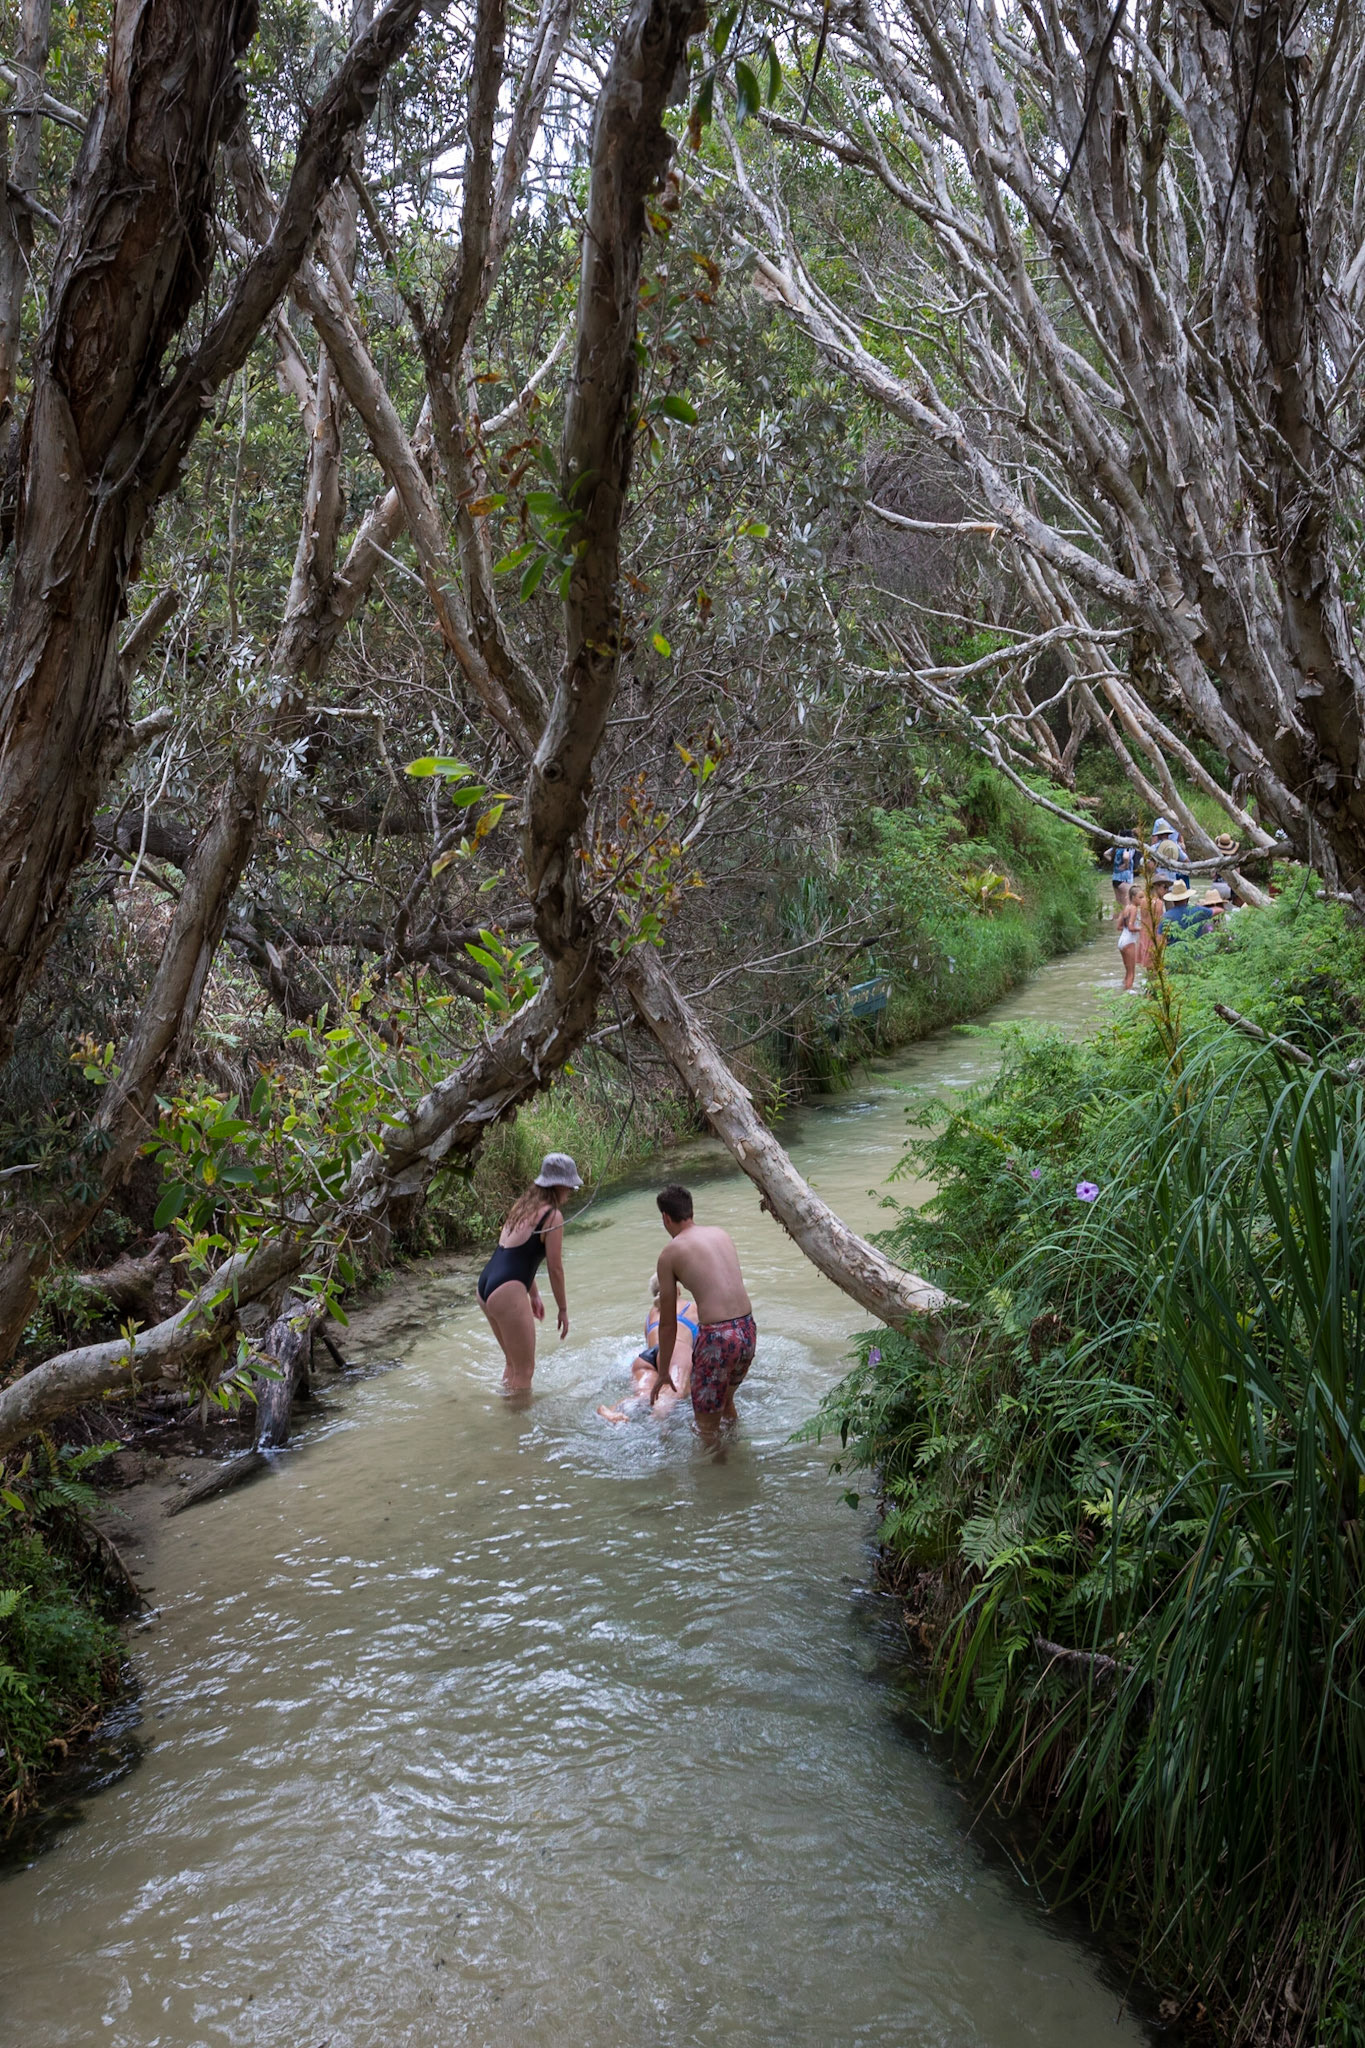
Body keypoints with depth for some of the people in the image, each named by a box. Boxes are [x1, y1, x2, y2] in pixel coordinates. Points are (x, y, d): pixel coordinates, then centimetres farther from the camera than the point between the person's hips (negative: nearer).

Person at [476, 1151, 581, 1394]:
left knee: (513, 1362, 24)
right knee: (524, 1369, 2)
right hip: (507, 1292, -9)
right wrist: (563, 1309, 6)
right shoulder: (553, 1216, -8)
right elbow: (555, 1268, -5)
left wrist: (534, 1295, 33)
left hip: (485, 1286, 9)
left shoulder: (523, 1207, 17)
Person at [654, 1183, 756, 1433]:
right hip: (748, 1329, 7)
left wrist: (663, 1373, 12)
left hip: (716, 1337, -7)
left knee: (707, 1424, 10)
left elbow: (668, 1323, 3)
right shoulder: (722, 1234, 14)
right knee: (726, 1399, 31)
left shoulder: (670, 1253, -2)